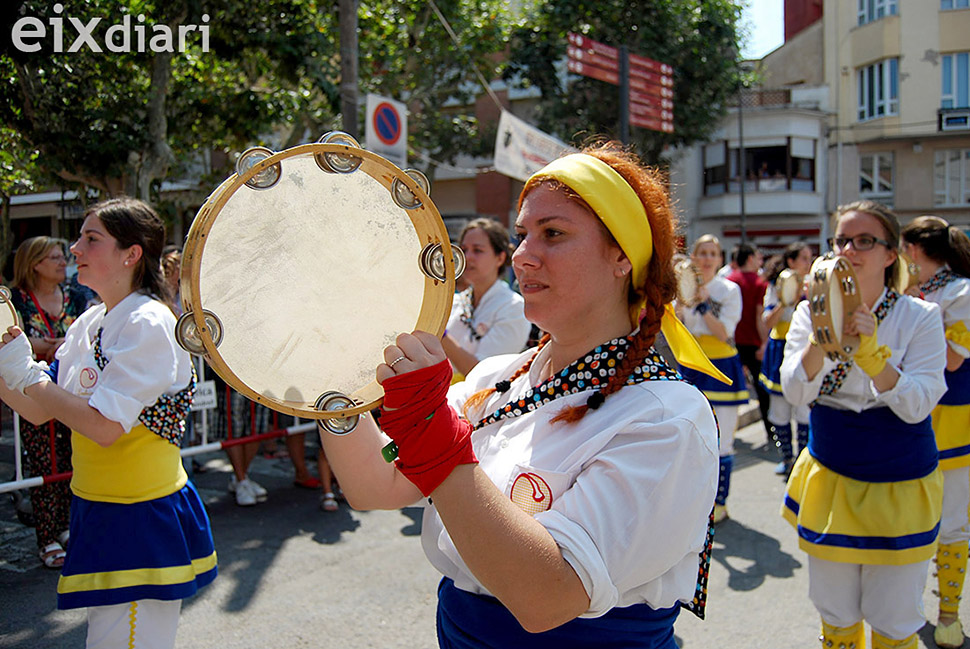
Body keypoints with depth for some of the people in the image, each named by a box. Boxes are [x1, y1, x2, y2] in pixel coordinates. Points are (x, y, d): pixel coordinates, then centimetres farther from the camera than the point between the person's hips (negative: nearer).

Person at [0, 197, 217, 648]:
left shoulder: (147, 324, -18)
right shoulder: (90, 323, 9)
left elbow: (104, 427, -23)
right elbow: (40, 411, 11)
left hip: (141, 521, -8)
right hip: (97, 510, 9)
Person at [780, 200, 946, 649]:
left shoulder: (921, 317, -8)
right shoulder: (811, 313, -2)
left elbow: (916, 406, -18)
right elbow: (795, 393, -14)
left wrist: (870, 349, -31)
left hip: (900, 488, -2)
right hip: (829, 479, 2)